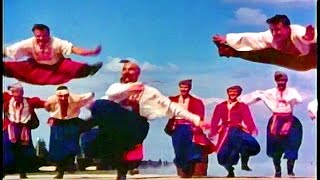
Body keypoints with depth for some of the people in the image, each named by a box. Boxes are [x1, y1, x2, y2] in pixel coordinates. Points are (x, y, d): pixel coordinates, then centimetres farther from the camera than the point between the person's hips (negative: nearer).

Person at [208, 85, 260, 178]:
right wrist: (213, 133, -7)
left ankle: (244, 163, -13)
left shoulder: (243, 106, 11)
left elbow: (248, 120, -3)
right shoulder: (220, 106, 14)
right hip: (225, 132, 2)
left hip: (238, 131, -2)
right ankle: (230, 172, 21)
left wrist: (253, 130, -20)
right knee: (224, 153, -4)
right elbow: (215, 121, 7)